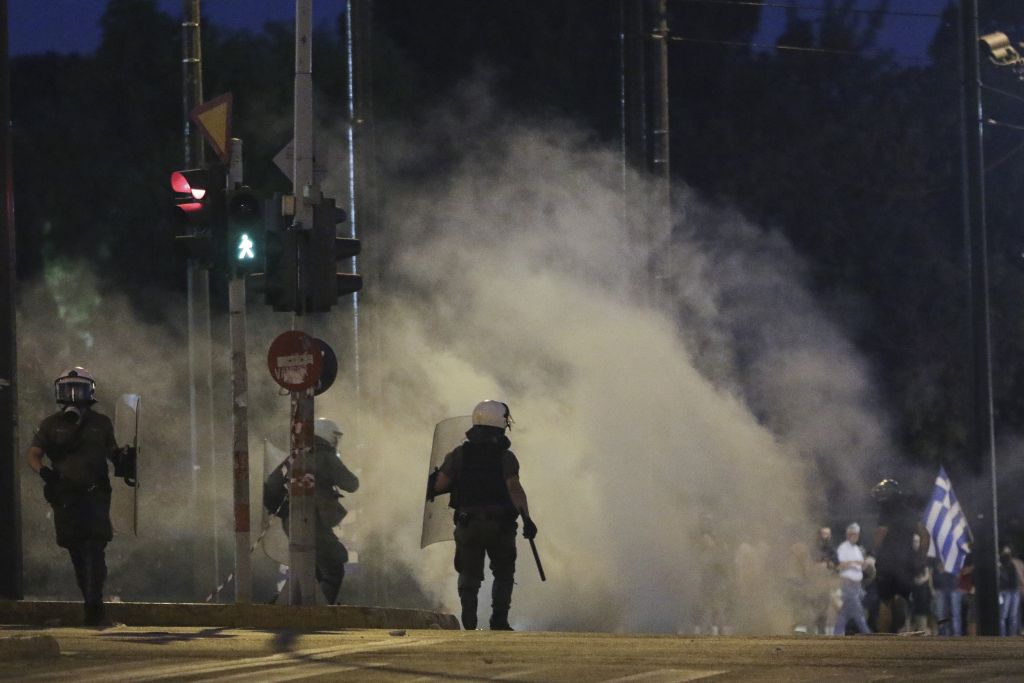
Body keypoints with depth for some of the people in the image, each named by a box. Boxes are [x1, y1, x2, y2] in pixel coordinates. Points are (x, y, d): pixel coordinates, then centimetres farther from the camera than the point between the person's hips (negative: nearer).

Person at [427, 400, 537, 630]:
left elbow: (440, 484, -2)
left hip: (468, 525, 2)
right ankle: (499, 621, 0)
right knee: (503, 574, 13)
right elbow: (514, 488, -16)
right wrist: (526, 518, -18)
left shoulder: (459, 455, 2)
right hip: (501, 525, -1)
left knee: (469, 576, 10)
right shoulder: (506, 457, -4)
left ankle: (469, 623, -4)